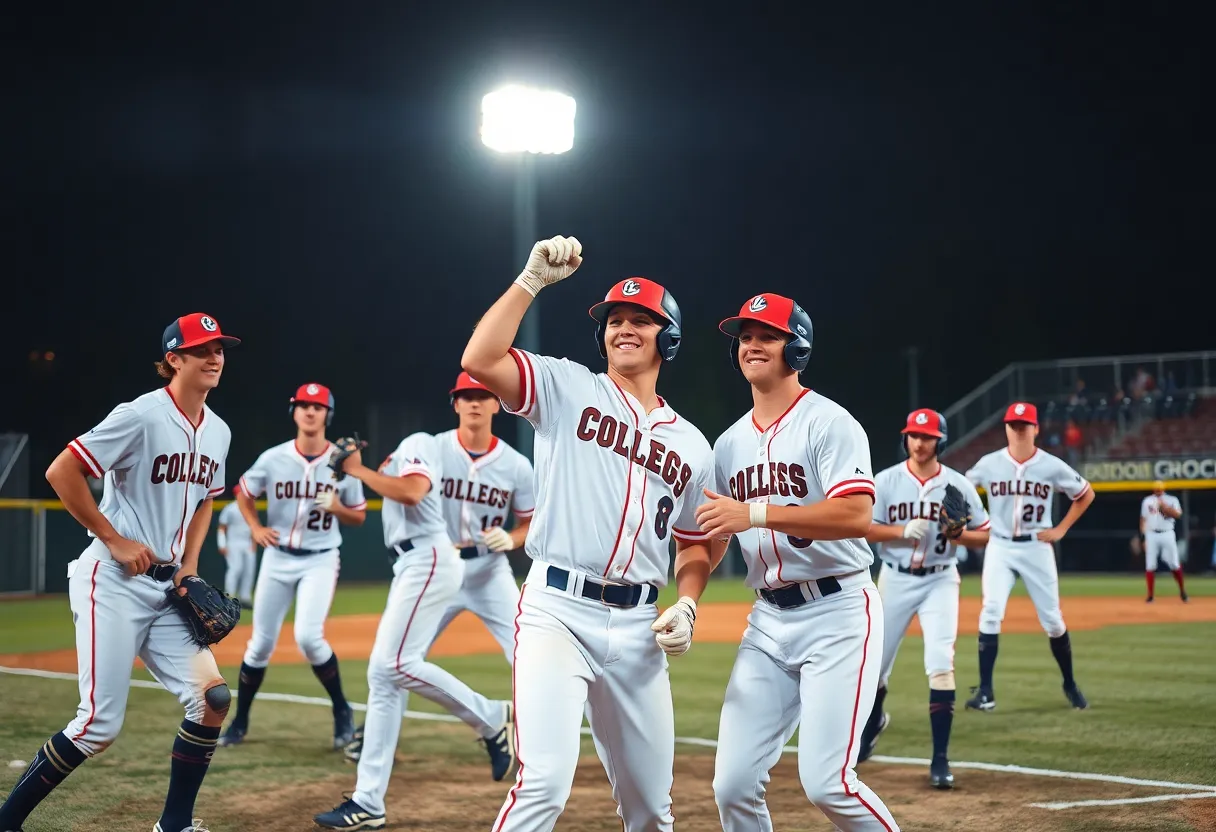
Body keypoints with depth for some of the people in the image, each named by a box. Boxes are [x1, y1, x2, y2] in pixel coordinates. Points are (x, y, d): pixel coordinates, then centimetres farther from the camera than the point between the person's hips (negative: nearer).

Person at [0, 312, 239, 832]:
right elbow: (61, 472, -17)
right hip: (113, 585, -7)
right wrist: (115, 540, -15)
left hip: (167, 590, 7)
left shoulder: (218, 432, 9)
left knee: (212, 697, -5)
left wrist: (189, 564, 9)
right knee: (100, 726, -9)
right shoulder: (141, 416, -15)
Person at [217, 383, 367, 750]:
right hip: (277, 558, 2)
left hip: (320, 560, -2)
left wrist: (336, 507, -17)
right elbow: (244, 493, 13)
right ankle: (239, 722, 23)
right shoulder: (273, 459, -5)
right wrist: (256, 528, -3)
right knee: (261, 643, 6)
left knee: (308, 636, -20)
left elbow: (359, 516, 4)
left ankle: (342, 711, 0)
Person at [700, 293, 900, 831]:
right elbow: (710, 537, 18)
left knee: (825, 781, -16)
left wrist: (756, 513, -26)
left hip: (837, 613, -6)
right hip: (768, 620, 6)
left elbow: (856, 515, -21)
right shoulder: (729, 444, 14)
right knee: (733, 784, -1)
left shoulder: (828, 423, -7)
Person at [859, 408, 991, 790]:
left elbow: (984, 535, 3)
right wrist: (904, 531, -21)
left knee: (941, 666, -15)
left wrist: (957, 534, -18)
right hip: (895, 580, 1)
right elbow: (863, 529, -6)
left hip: (939, 582, -1)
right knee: (876, 663, 10)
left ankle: (940, 759, -11)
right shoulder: (886, 481, -4)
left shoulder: (958, 485, -2)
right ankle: (873, 721, 44)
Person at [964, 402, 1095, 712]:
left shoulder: (1052, 466, -6)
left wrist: (1061, 529, 1)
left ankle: (1070, 684, 25)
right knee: (991, 613, -15)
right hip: (999, 547, 0)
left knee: (1052, 619, 5)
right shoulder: (989, 464, -4)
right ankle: (985, 691, -12)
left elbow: (1086, 494, 8)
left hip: (1037, 548, 0)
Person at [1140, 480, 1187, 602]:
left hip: (1167, 534, -1)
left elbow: (1177, 514, -12)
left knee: (1174, 564, -1)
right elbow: (1143, 519, 11)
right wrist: (1143, 537, 5)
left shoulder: (1172, 500, 3)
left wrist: (1164, 506, -20)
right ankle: (1150, 595, 3)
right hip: (1151, 535, 1)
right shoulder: (1147, 501, 9)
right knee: (1150, 565, -2)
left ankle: (1182, 590, 19)